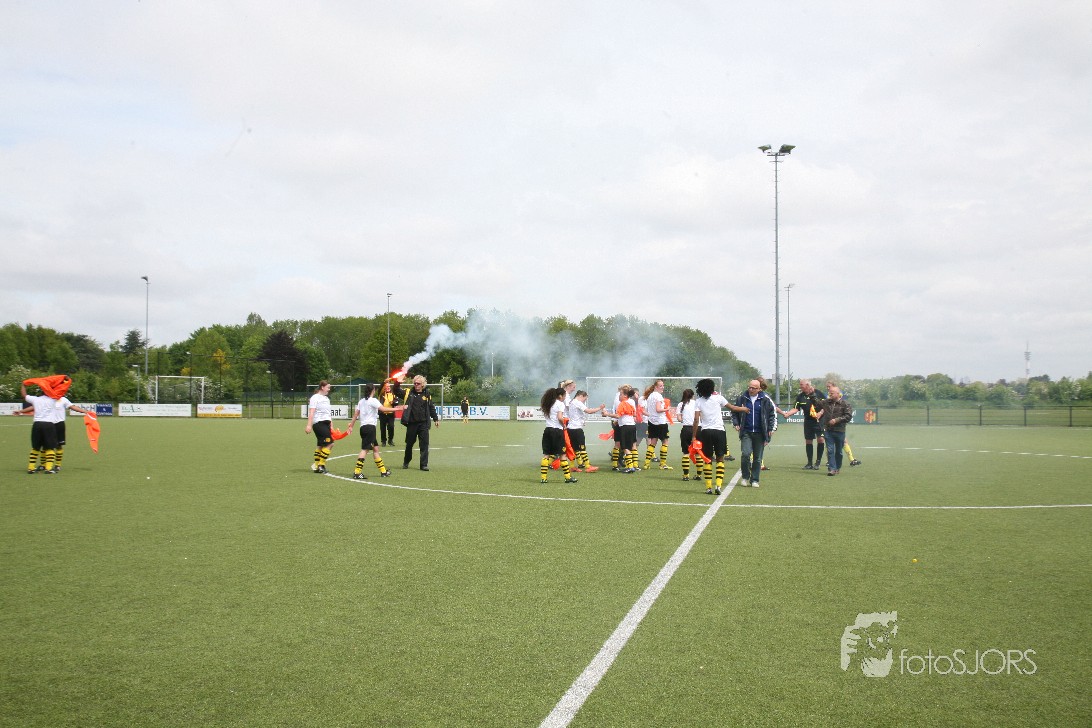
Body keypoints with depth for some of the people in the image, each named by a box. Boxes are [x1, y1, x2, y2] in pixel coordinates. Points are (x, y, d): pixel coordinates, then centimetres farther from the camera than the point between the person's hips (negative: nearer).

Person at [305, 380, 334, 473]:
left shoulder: (326, 398, 20)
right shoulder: (315, 398, -7)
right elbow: (311, 412, -15)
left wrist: (331, 426, 19)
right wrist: (309, 425, -23)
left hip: (326, 424, 9)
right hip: (319, 423, -9)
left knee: (320, 445, 11)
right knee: (330, 444, -13)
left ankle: (316, 466, 18)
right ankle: (321, 465, -6)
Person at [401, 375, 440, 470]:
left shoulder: (426, 394, 6)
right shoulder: (409, 393, 2)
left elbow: (431, 408, 13)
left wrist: (436, 419, 14)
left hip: (423, 423, 0)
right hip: (411, 423, 0)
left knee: (424, 444, -3)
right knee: (409, 443, 11)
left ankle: (424, 464, 3)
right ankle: (406, 462, 30)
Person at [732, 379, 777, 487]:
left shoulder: (765, 399, 1)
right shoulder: (741, 398, 2)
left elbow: (773, 414, 8)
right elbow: (734, 412, 14)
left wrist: (771, 428, 2)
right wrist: (736, 423, -1)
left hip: (759, 433, 1)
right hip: (746, 432, 0)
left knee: (758, 458, 6)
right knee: (745, 454, -14)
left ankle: (754, 480, 17)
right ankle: (745, 476, 6)